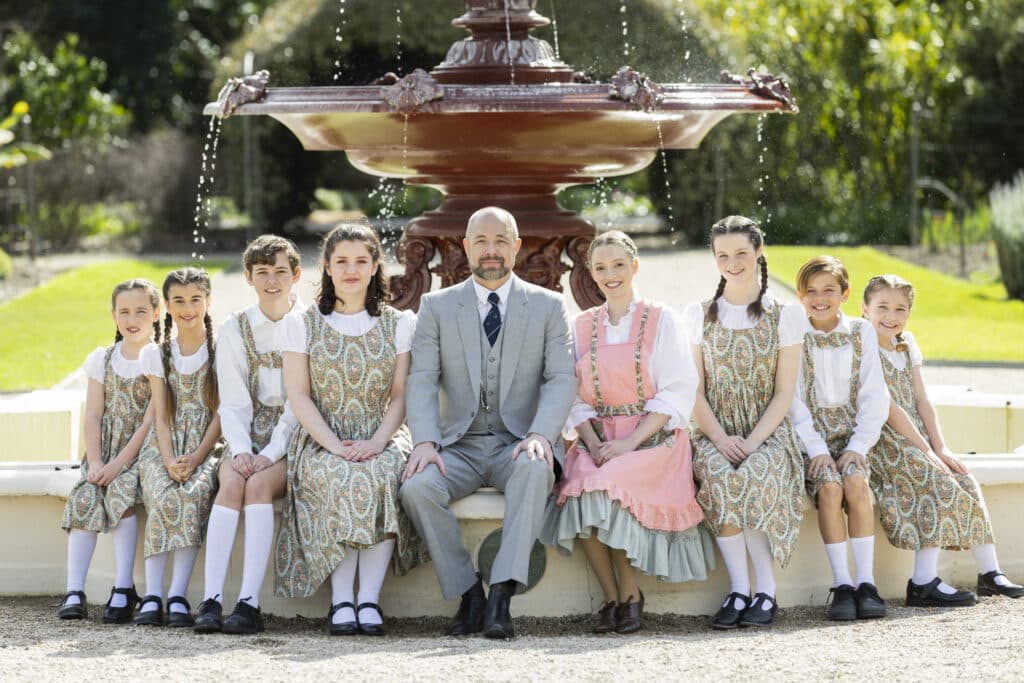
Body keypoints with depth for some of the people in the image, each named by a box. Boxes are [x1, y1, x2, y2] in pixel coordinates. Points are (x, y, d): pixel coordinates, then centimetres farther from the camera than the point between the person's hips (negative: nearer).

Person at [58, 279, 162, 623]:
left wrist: (119, 464, -18)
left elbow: (151, 421, -10)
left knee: (120, 491, -32)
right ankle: (74, 592, -28)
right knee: (83, 499, -24)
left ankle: (124, 589, -30)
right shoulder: (102, 360, 11)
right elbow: (93, 417, 5)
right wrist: (95, 462, -10)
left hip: (142, 452, -4)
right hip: (104, 453, 4)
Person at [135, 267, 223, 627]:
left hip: (206, 448, -2)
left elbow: (220, 414, -1)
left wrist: (195, 458, -15)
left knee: (194, 493, -34)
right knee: (163, 498, -31)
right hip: (163, 447, 2)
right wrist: (169, 461, -12)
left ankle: (178, 595, -34)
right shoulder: (157, 355, 12)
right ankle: (152, 596, -34)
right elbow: (160, 416, 6)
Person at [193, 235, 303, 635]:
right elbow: (232, 403, 4)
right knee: (231, 482, -29)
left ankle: (250, 603, -36)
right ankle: (211, 600, -37)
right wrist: (241, 451, -14)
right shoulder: (234, 331, 11)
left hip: (292, 441, -2)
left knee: (258, 484, -31)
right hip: (248, 440, 2)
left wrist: (272, 453, -16)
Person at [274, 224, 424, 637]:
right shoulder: (302, 324, 8)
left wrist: (376, 443, -13)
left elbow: (401, 396, 5)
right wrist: (333, 445, -14)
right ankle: (340, 602, -34)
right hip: (321, 441, -1)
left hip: (381, 440, 1)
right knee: (340, 479, -35)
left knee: (381, 476, -34)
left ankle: (369, 599, -34)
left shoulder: (399, 324, 10)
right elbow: (298, 394, 1)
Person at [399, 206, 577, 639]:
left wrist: (540, 435, -21)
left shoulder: (548, 307, 8)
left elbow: (562, 379, -2)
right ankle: (468, 595, -18)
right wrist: (425, 441, -18)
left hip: (518, 445, -1)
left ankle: (501, 596, -40)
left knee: (533, 469, -37)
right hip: (458, 446, 1)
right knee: (417, 487, -30)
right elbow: (422, 381, 0)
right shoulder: (437, 307, 10)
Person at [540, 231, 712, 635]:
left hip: (652, 439, -3)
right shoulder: (583, 326, 13)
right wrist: (593, 443, -10)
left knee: (608, 490, -32)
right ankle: (611, 599, -14)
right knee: (577, 491, -29)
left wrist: (630, 442, -15)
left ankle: (630, 593, -11)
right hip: (599, 439, 3)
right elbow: (577, 397, 10)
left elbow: (677, 392, -5)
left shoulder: (660, 321, 2)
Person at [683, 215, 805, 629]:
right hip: (713, 432, 1)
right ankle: (740, 591, -30)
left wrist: (753, 442, -13)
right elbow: (695, 392, 6)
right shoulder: (699, 315, 11)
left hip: (768, 432, -1)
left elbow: (784, 393, 2)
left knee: (755, 476, -35)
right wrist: (721, 439, -11)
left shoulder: (785, 315, 6)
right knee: (719, 477, -34)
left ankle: (764, 592, -26)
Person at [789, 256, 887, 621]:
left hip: (853, 431, 1)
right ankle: (841, 584, -24)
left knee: (856, 481, -28)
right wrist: (816, 449, -15)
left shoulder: (862, 333, 5)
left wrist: (857, 446, -10)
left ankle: (866, 583, -25)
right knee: (829, 487, -28)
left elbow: (874, 397, 3)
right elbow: (793, 401, -5)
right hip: (808, 435, -1)